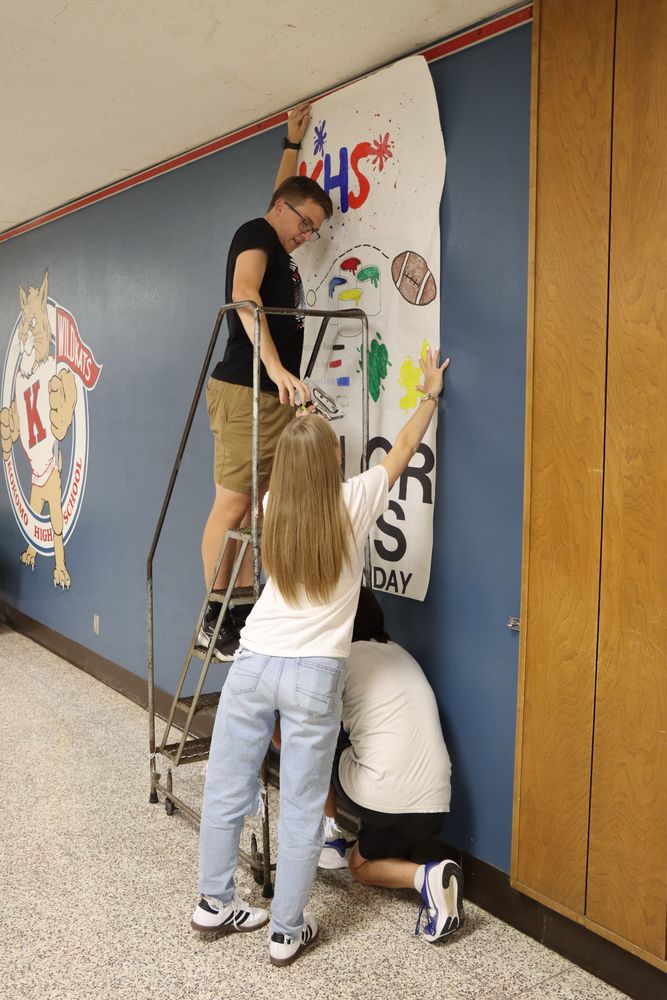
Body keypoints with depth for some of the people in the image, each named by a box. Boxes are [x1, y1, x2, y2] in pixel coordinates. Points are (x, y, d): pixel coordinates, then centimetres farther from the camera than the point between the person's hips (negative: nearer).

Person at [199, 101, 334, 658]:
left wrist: (293, 144, 49)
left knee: (255, 508, 6)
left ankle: (242, 613, 9)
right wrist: (276, 367, -36)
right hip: (244, 392, -9)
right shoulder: (256, 234, -4)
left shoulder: (279, 246, 23)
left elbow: (285, 192, 46)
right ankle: (213, 619, -2)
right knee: (232, 505, -8)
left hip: (275, 397, 9)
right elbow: (244, 294, -24)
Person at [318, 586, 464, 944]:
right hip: (433, 806, 7)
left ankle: (330, 836, 18)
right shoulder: (400, 656, 18)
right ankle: (429, 876, 1)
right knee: (361, 865, 29)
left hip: (382, 800, -6)